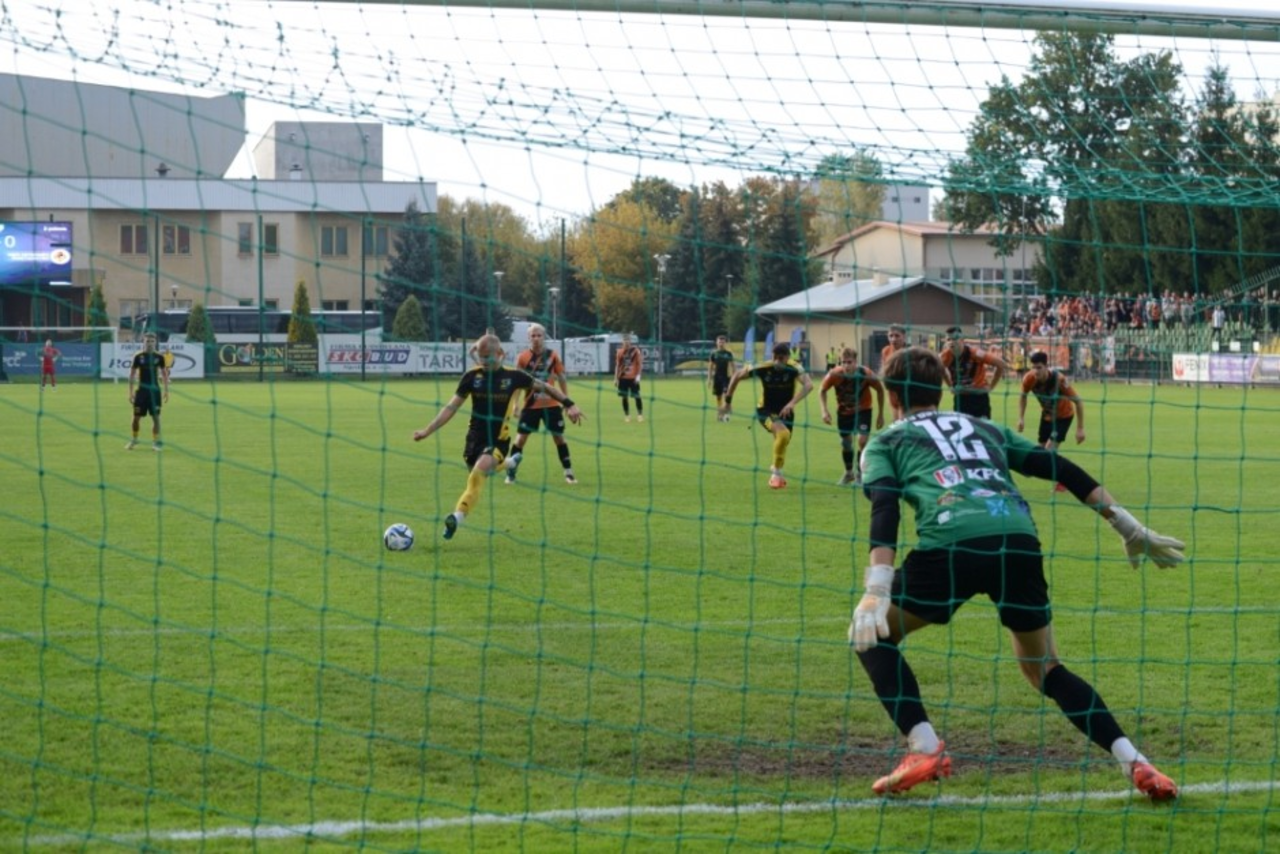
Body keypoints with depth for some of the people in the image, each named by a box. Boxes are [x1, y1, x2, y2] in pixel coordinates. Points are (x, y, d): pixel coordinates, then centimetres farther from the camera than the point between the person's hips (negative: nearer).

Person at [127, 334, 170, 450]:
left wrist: (166, 391, 3)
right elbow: (132, 374, 2)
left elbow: (164, 374, 8)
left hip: (155, 389, 0)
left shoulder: (159, 357, 1)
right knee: (137, 416, 3)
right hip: (141, 390, 0)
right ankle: (134, 440, 21)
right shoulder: (138, 356, -1)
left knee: (156, 417, -3)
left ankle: (155, 442, 5)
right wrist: (131, 392, -2)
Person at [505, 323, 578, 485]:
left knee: (559, 437, 4)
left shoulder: (553, 356, -1)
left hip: (551, 404, 1)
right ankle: (510, 473, 5)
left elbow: (561, 379, 7)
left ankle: (568, 473, 14)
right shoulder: (523, 358, -4)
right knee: (521, 437, -3)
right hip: (531, 405, -1)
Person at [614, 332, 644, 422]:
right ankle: (627, 415, 13)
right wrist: (616, 378, 8)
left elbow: (640, 364, -3)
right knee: (624, 397, 4)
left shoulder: (635, 350, -3)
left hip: (633, 378, -3)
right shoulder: (620, 351, 7)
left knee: (637, 396, -2)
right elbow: (617, 365, 11)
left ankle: (640, 415, 9)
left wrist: (638, 375, -13)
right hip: (623, 378, 3)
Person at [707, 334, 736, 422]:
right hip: (717, 377, 1)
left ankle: (725, 413, -17)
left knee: (726, 395, -15)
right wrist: (709, 379, 1)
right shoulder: (714, 354, 4)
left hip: (726, 377, -1)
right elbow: (710, 366, 6)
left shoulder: (728, 354, 4)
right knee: (718, 397, 5)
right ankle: (719, 414, 15)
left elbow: (731, 366, 8)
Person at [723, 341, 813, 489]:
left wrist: (792, 403, -53)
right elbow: (738, 376, -5)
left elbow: (808, 385, -40)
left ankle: (776, 474, 47)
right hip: (766, 411, -3)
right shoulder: (762, 369, -21)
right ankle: (777, 473, -14)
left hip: (785, 412, 3)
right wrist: (728, 400, -2)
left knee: (782, 443, 14)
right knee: (783, 433, -30)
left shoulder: (794, 369, -21)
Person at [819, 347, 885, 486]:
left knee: (863, 440, -17)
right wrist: (824, 410, -20)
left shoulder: (866, 374, -30)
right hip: (844, 410, 2)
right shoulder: (835, 375, -28)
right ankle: (849, 472, 34)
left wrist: (880, 414, -6)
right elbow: (822, 391, -8)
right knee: (846, 442, 8)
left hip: (863, 410, -2)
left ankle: (859, 474, 2)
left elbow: (880, 390, -11)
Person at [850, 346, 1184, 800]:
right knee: (1045, 669, 23)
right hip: (1020, 543, 4)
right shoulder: (986, 428, 35)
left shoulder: (884, 443, 24)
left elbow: (884, 507, 4)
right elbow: (1062, 470, 26)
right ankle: (1133, 761, 7)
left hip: (950, 543, -4)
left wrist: (877, 590, -8)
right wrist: (1130, 528, 26)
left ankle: (924, 749, 3)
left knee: (871, 632, 19)